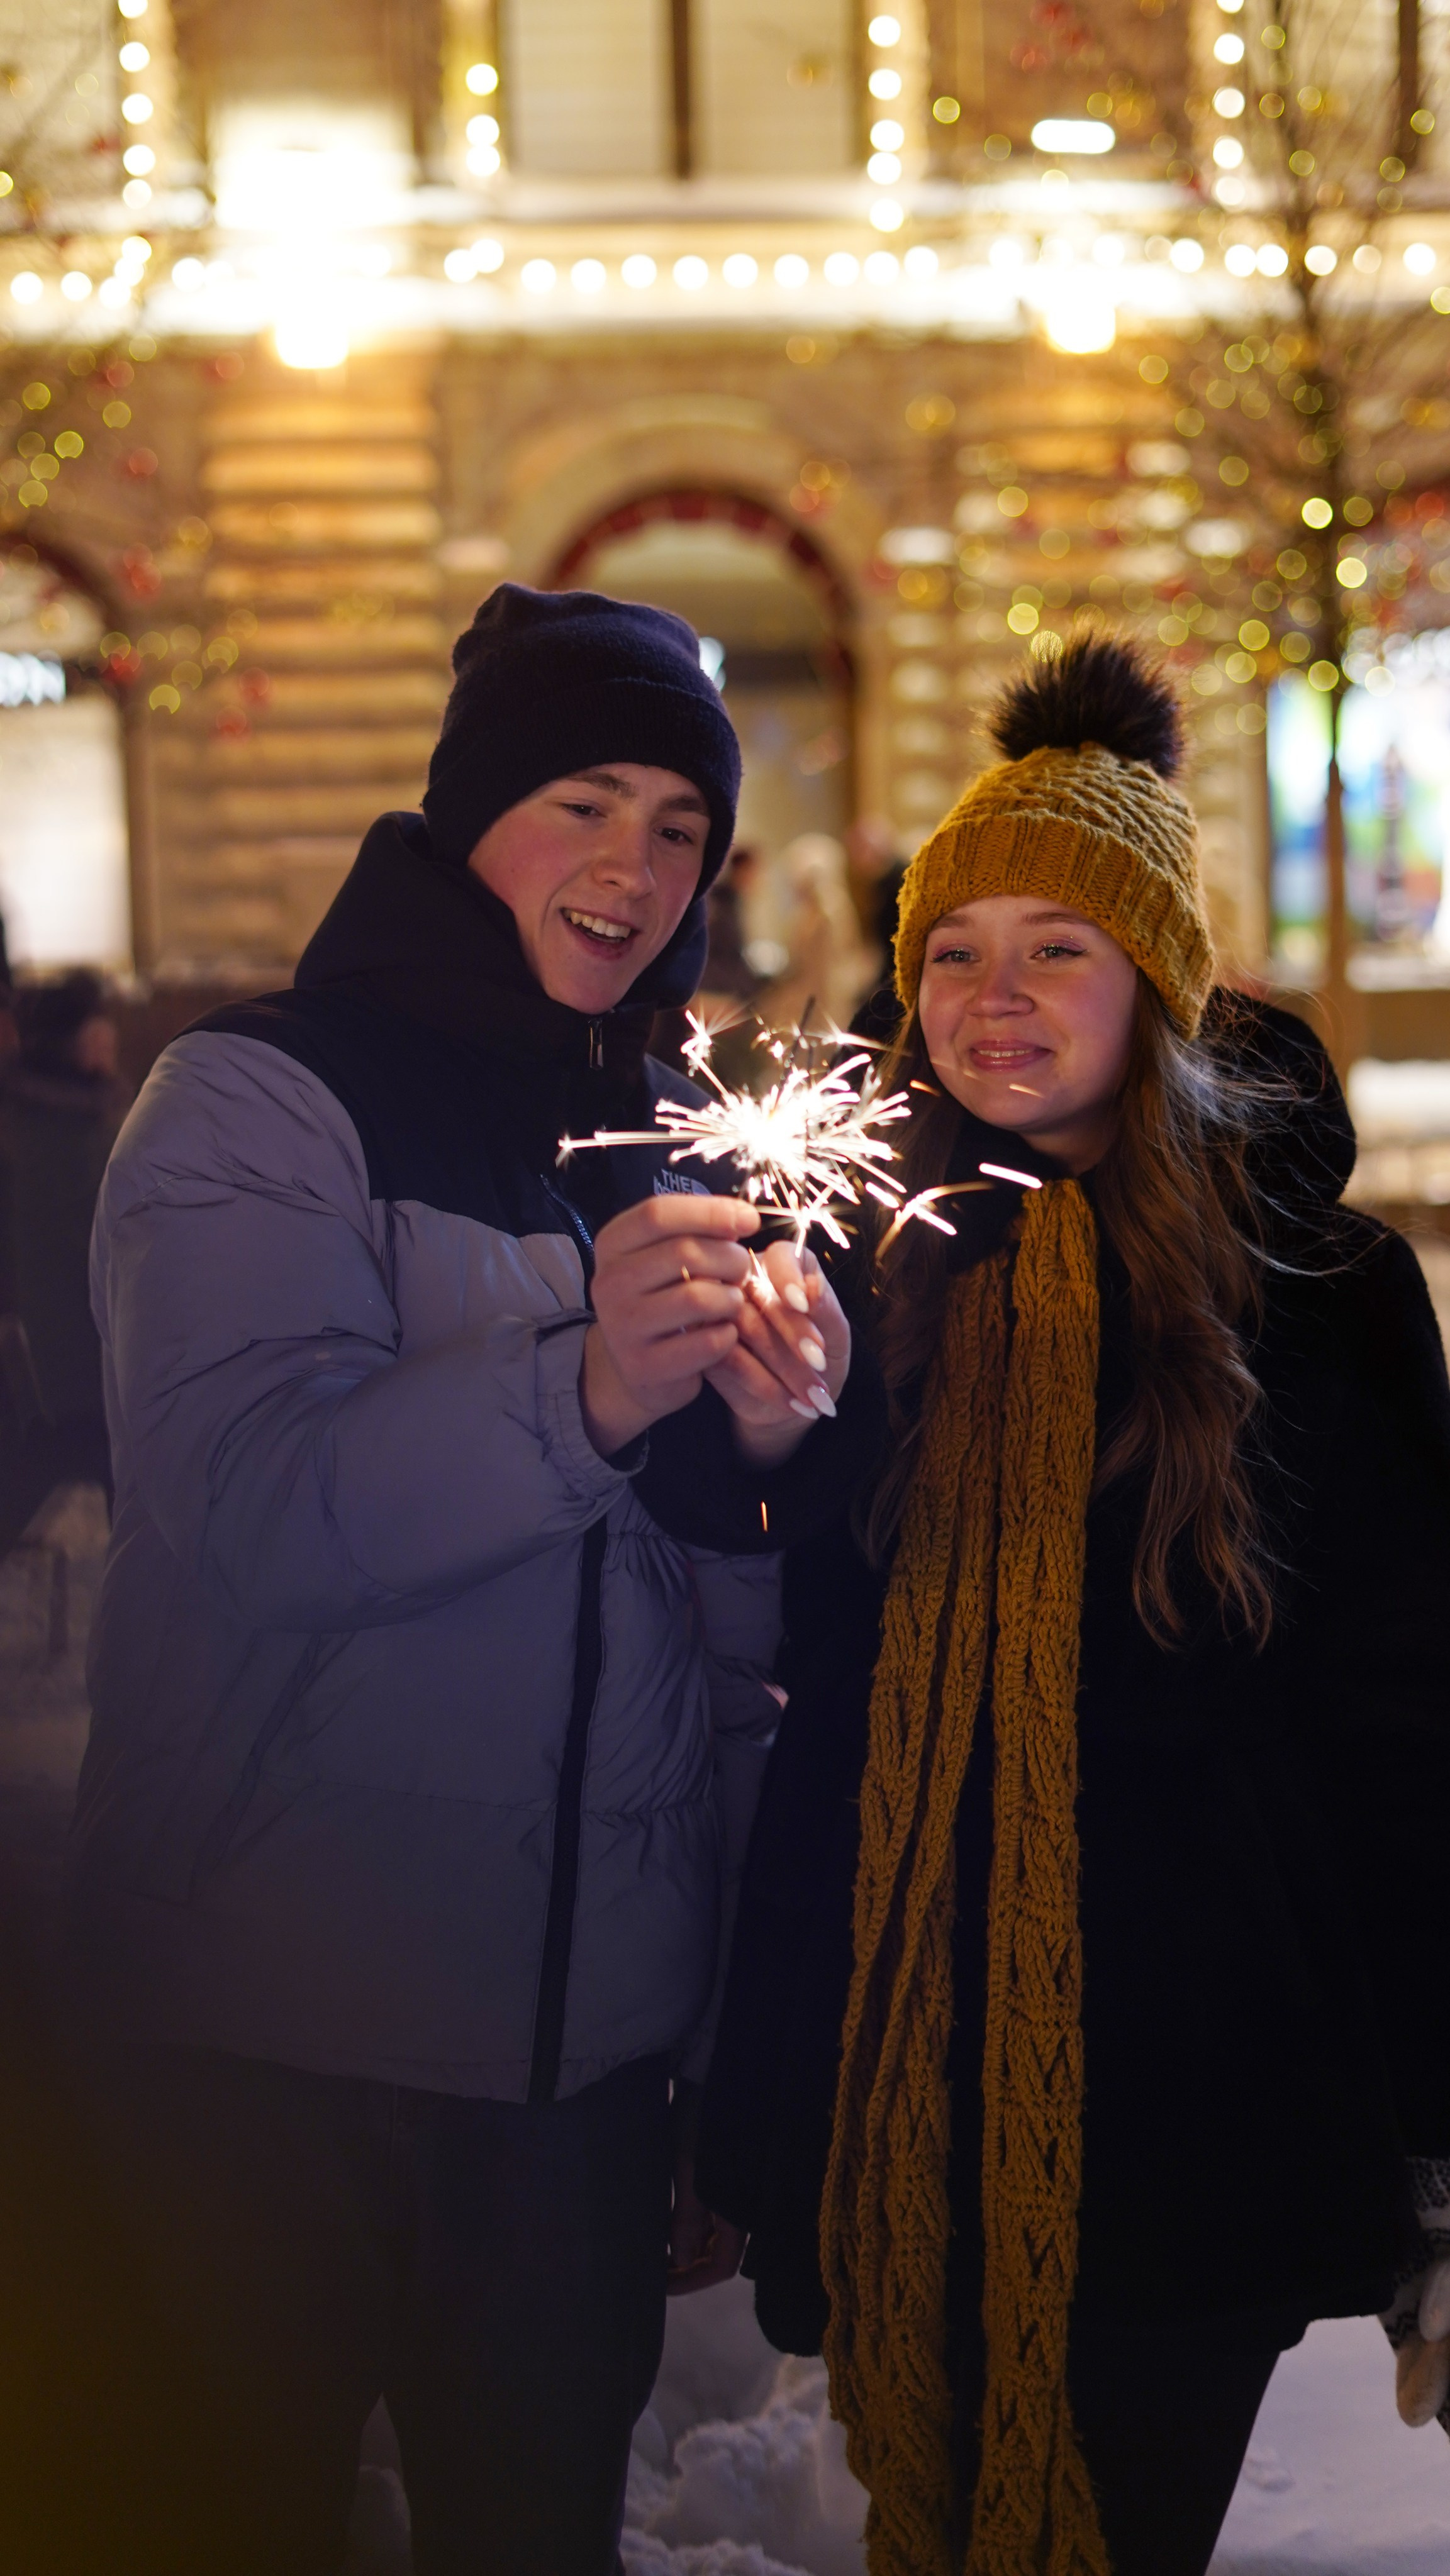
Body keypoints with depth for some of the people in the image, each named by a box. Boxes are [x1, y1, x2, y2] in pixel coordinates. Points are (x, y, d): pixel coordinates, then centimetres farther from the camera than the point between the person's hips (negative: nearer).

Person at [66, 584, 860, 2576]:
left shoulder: (678, 1139, 12)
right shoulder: (259, 1101, -5)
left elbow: (731, 1620, 13)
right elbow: (245, 1506, -22)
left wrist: (775, 1438, -8)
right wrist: (584, 1394, -35)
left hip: (596, 2019, 5)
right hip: (282, 2018, -5)